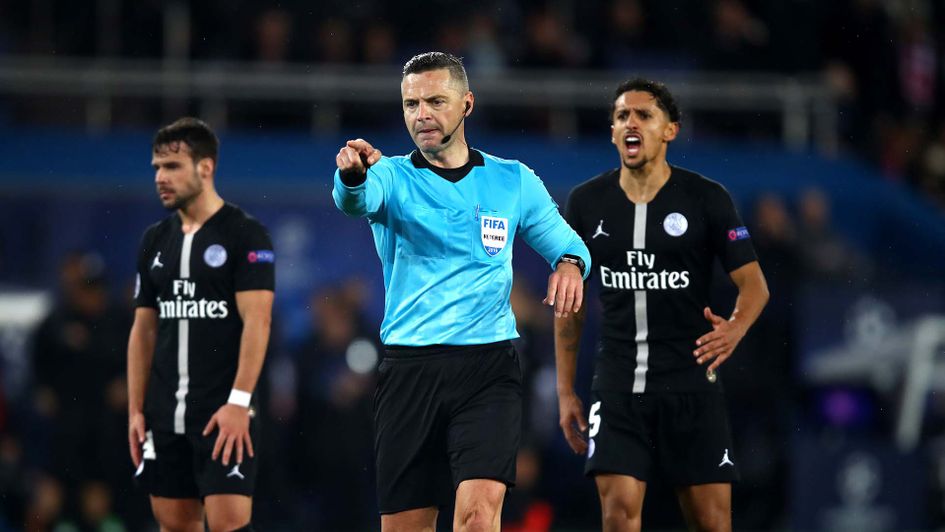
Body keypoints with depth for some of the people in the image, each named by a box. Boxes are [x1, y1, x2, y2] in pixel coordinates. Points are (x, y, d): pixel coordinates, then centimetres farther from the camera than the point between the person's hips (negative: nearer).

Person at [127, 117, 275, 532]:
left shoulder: (245, 234, -6)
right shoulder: (155, 241, 13)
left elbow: (257, 322, -12)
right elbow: (143, 330, 16)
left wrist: (238, 403, -20)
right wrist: (136, 409, 9)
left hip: (225, 417, -6)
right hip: (165, 417, 6)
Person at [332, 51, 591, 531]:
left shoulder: (514, 181, 9)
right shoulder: (392, 177, 3)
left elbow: (562, 239, 17)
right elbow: (356, 201, -19)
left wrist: (569, 262, -9)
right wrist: (352, 174, -44)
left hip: (489, 369, -1)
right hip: (409, 368, 1)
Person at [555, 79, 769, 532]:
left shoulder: (706, 199, -3)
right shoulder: (587, 203, 4)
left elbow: (753, 283, -1)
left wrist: (735, 329, -24)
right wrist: (565, 391, 10)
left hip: (690, 381, -1)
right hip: (618, 386, 1)